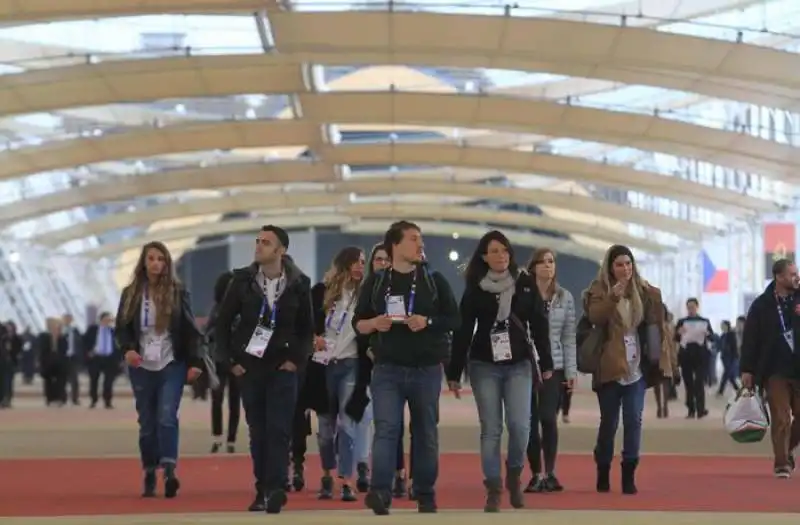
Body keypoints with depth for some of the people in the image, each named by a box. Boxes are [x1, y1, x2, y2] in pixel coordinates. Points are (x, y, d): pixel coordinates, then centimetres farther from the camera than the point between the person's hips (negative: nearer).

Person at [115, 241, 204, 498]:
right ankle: (149, 477, 12)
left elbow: (190, 330, 2)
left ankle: (169, 471, -25)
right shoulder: (130, 294, 6)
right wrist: (127, 349, -13)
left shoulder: (178, 292, 2)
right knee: (147, 423, 6)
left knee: (167, 417, -18)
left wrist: (195, 362, -5)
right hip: (142, 367, 2)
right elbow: (121, 329, 7)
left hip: (172, 364, -2)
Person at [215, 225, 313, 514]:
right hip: (249, 367, 2)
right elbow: (223, 322, 6)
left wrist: (297, 359, -5)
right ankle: (263, 490, 12)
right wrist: (230, 360, 0)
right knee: (258, 432, 6)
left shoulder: (298, 284, -2)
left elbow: (306, 328, 5)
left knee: (278, 430, -10)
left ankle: (276, 490, -13)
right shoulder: (242, 280, 1)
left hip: (283, 368, -2)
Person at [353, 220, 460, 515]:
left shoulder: (434, 281, 6)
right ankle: (380, 492, -23)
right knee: (386, 429, -14)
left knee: (425, 432, 6)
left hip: (427, 369, 1)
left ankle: (425, 494, 15)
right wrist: (374, 324, -12)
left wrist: (428, 322, -15)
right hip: (387, 369, -1)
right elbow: (357, 322, 10)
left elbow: (454, 319, 3)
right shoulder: (375, 283, 8)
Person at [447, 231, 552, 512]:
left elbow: (539, 325, 6)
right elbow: (463, 332, 0)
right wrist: (454, 373, -1)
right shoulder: (475, 288, 0)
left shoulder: (525, 283, 2)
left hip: (519, 365, 0)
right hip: (484, 367, 0)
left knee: (519, 425, -11)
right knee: (490, 429, -1)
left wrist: (546, 362, 4)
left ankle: (514, 475, 14)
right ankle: (493, 489, 7)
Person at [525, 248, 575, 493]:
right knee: (531, 420, 1)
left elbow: (569, 337, 8)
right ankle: (536, 474, 10)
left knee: (548, 418, -11)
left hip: (554, 366, 1)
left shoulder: (565, 297, 7)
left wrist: (571, 371, 4)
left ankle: (549, 473, 0)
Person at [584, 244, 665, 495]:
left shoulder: (643, 290, 9)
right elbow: (594, 317, -20)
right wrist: (612, 298, -33)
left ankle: (629, 475, -1)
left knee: (634, 421, -4)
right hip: (609, 369, -3)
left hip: (636, 368, 3)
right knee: (608, 423, 5)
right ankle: (603, 474, 19)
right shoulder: (600, 289, -2)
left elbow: (652, 324, 16)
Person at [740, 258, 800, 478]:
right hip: (775, 371, -2)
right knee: (781, 419, -4)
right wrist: (747, 370, -4)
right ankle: (782, 463, 4)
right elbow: (750, 338, 0)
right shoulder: (762, 305, 0)